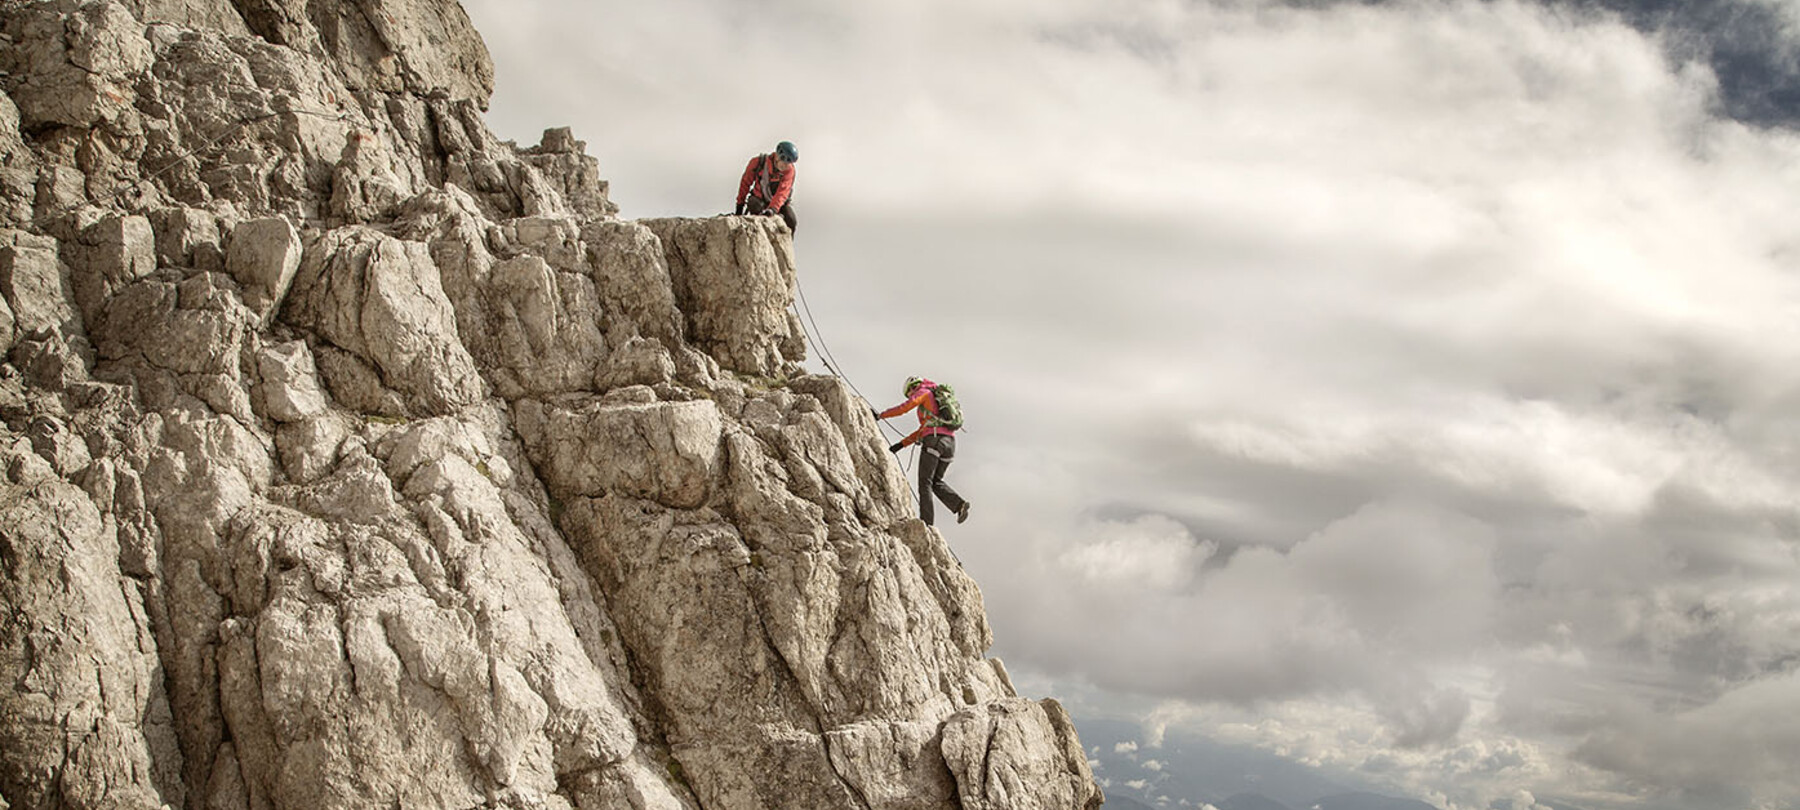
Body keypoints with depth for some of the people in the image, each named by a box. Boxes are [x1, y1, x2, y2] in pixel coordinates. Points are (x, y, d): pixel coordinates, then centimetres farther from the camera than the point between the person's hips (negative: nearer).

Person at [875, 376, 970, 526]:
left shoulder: (924, 393, 8)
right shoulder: (940, 401, 33)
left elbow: (904, 407, -3)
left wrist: (880, 415, 7)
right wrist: (901, 444, 32)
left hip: (934, 441, -8)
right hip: (950, 442, 8)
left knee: (925, 482, -5)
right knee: (936, 481, 15)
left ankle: (926, 522, -12)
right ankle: (959, 504, -8)